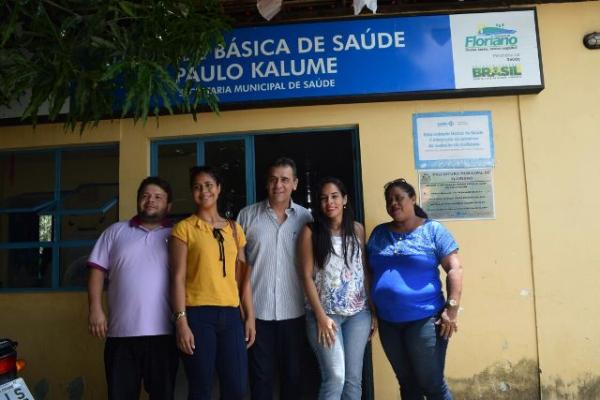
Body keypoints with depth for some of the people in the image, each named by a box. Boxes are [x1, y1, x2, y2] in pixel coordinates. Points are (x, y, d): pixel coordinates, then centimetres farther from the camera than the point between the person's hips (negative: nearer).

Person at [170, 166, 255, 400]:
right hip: (198, 314, -3)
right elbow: (178, 277, -4)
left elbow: (243, 276, 12)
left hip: (231, 314, 4)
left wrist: (250, 316, 8)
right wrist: (181, 321, -10)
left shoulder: (234, 229, 13)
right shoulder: (184, 228, 1)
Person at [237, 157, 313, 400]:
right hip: (257, 310, -1)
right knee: (260, 375, 11)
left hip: (294, 311, 1)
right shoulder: (247, 215, 1)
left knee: (293, 374, 14)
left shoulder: (306, 218, 3)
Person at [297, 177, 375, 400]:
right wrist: (321, 316, -11)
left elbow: (364, 271, 9)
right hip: (325, 313, -3)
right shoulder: (310, 232, -4)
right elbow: (307, 277, -5)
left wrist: (373, 310, 6)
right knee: (335, 378, -7)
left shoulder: (357, 229, 6)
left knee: (354, 378, 8)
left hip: (358, 313, 3)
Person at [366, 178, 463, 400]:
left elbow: (455, 269, -7)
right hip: (388, 322, 4)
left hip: (424, 319, -4)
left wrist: (451, 309, -14)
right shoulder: (379, 233, 9)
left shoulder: (433, 229, -3)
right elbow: (369, 272, 12)